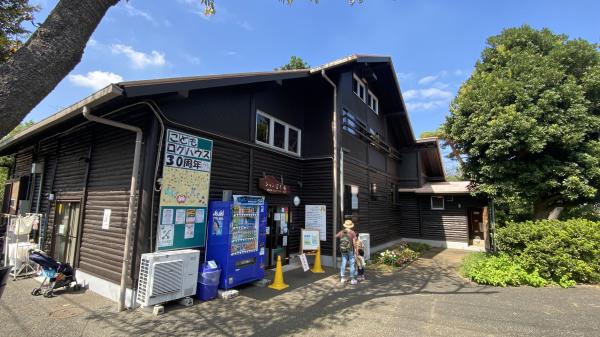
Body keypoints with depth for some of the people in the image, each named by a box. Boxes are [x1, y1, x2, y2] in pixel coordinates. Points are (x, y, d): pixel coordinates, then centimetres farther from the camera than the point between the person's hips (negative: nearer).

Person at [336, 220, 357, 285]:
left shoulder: (341, 232, -3)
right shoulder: (352, 232, -14)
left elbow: (335, 236, 16)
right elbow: (354, 243, -16)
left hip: (343, 251, 4)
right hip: (351, 250, -4)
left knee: (343, 263, 13)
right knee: (352, 264, 6)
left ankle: (342, 278, 16)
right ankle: (352, 279, 9)